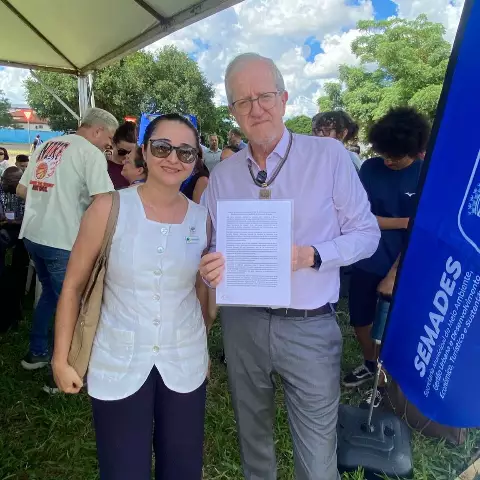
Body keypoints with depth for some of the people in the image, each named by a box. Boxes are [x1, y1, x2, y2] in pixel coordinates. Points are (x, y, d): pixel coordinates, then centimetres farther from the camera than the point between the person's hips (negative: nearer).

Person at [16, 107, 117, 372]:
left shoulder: (46, 146, 15)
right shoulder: (91, 152, -9)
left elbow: (22, 190, 18)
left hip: (32, 233, 8)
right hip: (62, 239, -8)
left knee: (50, 292, 25)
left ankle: (36, 352, 35)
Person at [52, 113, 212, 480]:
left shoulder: (202, 219, -3)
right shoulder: (110, 208, -11)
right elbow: (73, 286, -4)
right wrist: (61, 359, -3)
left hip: (185, 364, 3)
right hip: (118, 364, -2)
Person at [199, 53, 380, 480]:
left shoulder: (329, 155, -7)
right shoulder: (222, 174, 3)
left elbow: (366, 233, -5)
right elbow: (214, 245, 9)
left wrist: (310, 255, -22)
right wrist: (213, 264, -15)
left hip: (309, 327, -3)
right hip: (242, 322, 4)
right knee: (252, 432, 24)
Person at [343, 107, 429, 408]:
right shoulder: (370, 168, -4)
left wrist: (394, 274, -16)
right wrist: (404, 222, -13)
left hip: (402, 268, -3)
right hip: (366, 263, 3)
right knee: (360, 321, 16)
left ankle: (388, 381, 37)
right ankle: (371, 364, 45)